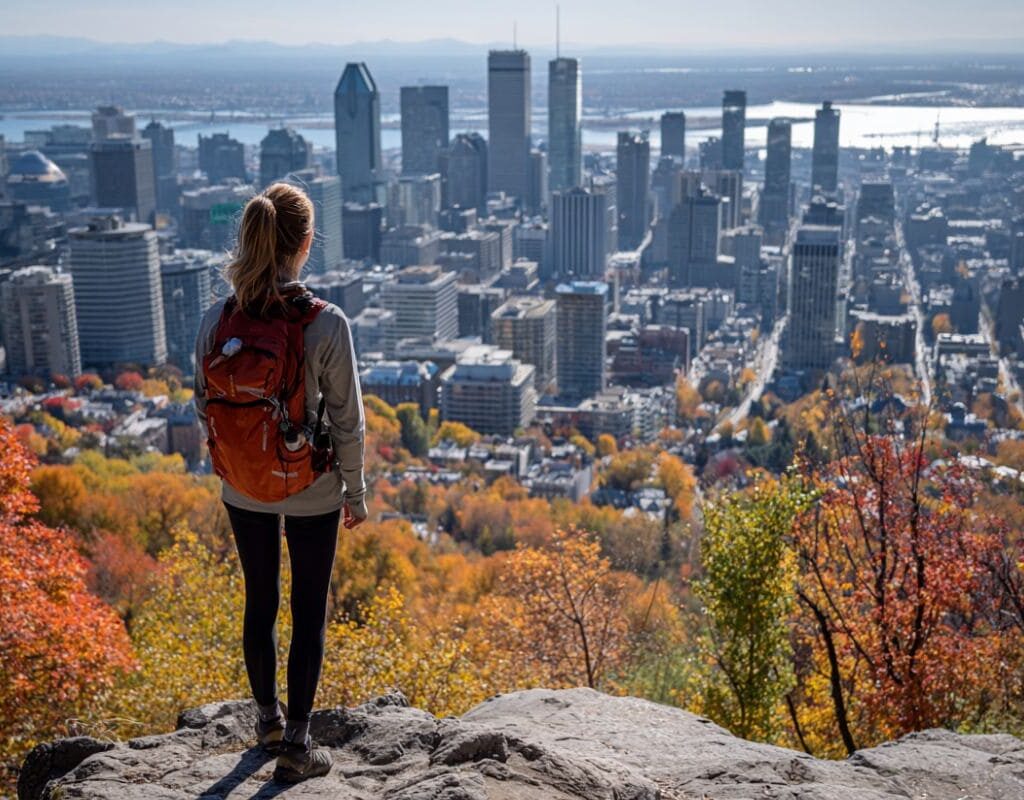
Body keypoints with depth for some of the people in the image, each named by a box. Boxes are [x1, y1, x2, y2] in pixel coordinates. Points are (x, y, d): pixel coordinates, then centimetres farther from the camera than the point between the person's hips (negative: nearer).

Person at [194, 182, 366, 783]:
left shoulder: (217, 321, -10)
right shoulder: (327, 323, -20)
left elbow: (205, 407, 1)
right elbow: (347, 421, -13)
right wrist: (357, 492, 1)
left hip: (244, 492, 4)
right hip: (313, 495, -4)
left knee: (260, 601, 20)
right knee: (309, 613, 11)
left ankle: (269, 716, 40)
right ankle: (296, 742, 18)